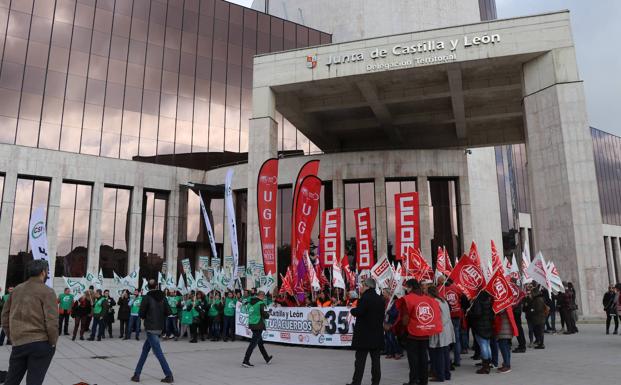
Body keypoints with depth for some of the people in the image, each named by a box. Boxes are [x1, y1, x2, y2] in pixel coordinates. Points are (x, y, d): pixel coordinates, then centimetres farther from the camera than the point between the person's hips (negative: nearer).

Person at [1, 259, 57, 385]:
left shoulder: (16, 289, 7)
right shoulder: (47, 292, -11)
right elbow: (51, 321, -16)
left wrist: (11, 336, 20)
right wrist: (53, 342, -4)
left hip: (18, 343, 5)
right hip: (41, 343, -5)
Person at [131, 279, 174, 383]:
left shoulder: (147, 297, -10)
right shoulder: (163, 297, 4)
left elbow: (141, 314, -8)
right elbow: (168, 312, 4)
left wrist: (146, 316, 13)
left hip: (150, 328, -6)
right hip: (159, 327, 6)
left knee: (158, 352, -4)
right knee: (145, 349, 16)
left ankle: (169, 375, -5)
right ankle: (137, 374, 20)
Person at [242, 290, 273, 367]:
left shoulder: (250, 302, 8)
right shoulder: (261, 303, -14)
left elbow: (250, 312, 14)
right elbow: (265, 315, -16)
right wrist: (268, 314, 8)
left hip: (251, 324, 8)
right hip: (259, 325, -8)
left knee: (260, 342, 18)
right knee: (253, 343, -3)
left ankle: (267, 359, 33)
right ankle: (245, 361, -5)